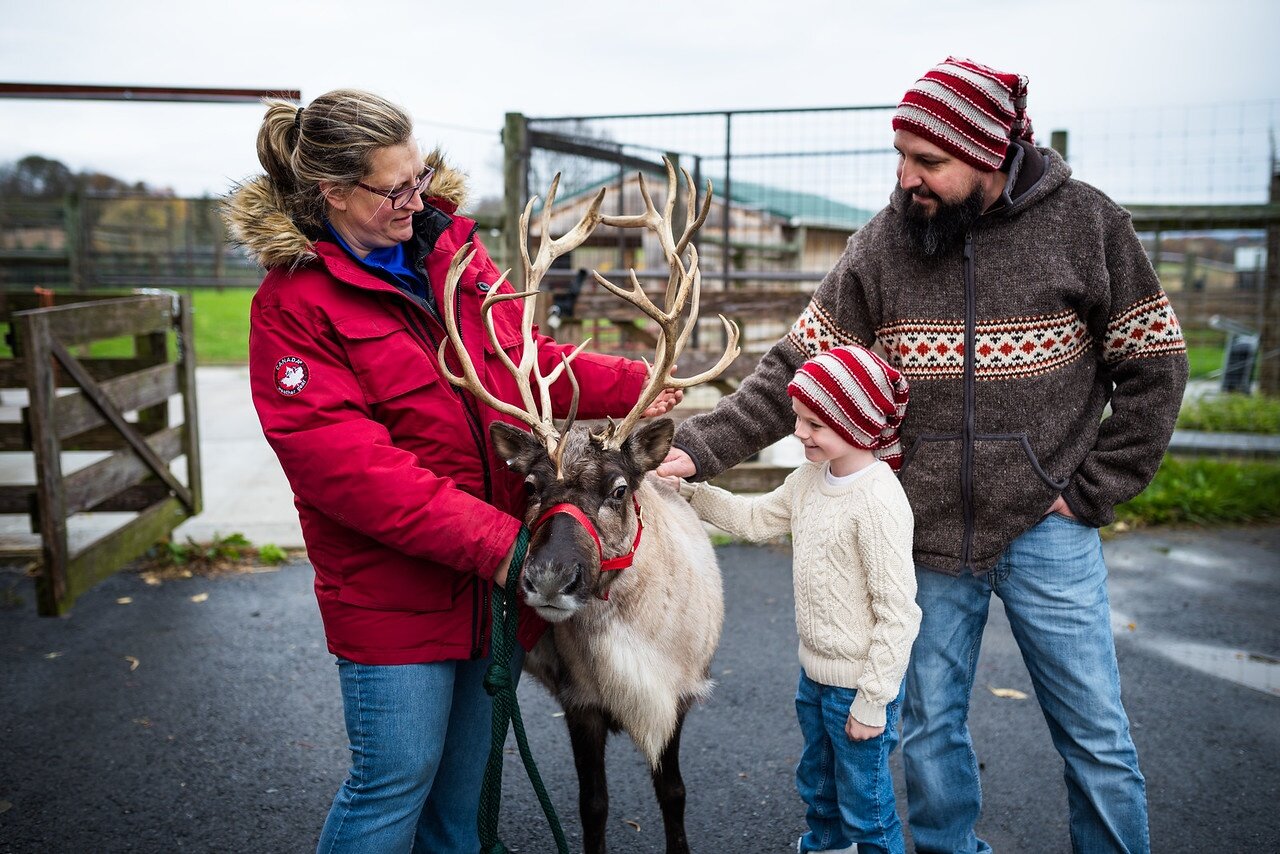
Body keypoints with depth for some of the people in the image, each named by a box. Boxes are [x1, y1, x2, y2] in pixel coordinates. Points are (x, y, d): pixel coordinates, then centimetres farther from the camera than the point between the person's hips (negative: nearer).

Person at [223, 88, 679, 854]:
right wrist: (492, 542, -24)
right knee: (398, 777, 6)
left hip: (494, 569, 6)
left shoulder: (449, 246, 4)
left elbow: (523, 361, 12)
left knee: (467, 767, 21)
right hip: (392, 584, -6)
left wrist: (631, 385, -1)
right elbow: (348, 465, -21)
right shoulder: (293, 304, -14)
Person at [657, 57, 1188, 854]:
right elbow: (796, 368, -4)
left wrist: (1092, 492, -4)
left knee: (1096, 735, 8)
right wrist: (703, 446, -13)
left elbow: (1155, 368, 0)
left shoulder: (1088, 223, -7)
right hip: (930, 534, 2)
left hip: (1046, 529, -1)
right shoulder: (885, 241, -3)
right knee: (931, 728, 15)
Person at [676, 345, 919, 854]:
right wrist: (687, 491, 3)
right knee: (816, 787, 29)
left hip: (857, 686, -8)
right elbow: (755, 518, 13)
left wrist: (872, 702, -19)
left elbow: (898, 614, -24)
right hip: (813, 674, 9)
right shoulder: (811, 477, -1)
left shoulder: (878, 501, -27)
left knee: (865, 809, 12)